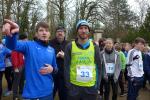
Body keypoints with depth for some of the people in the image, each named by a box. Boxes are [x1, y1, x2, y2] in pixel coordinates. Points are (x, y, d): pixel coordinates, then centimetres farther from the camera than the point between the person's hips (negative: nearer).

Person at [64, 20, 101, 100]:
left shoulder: (95, 47, 3)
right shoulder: (70, 46, -3)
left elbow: (98, 67, 6)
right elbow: (66, 67, -1)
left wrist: (97, 86, 2)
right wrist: (68, 86, -5)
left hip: (91, 88, 2)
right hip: (74, 87, -1)